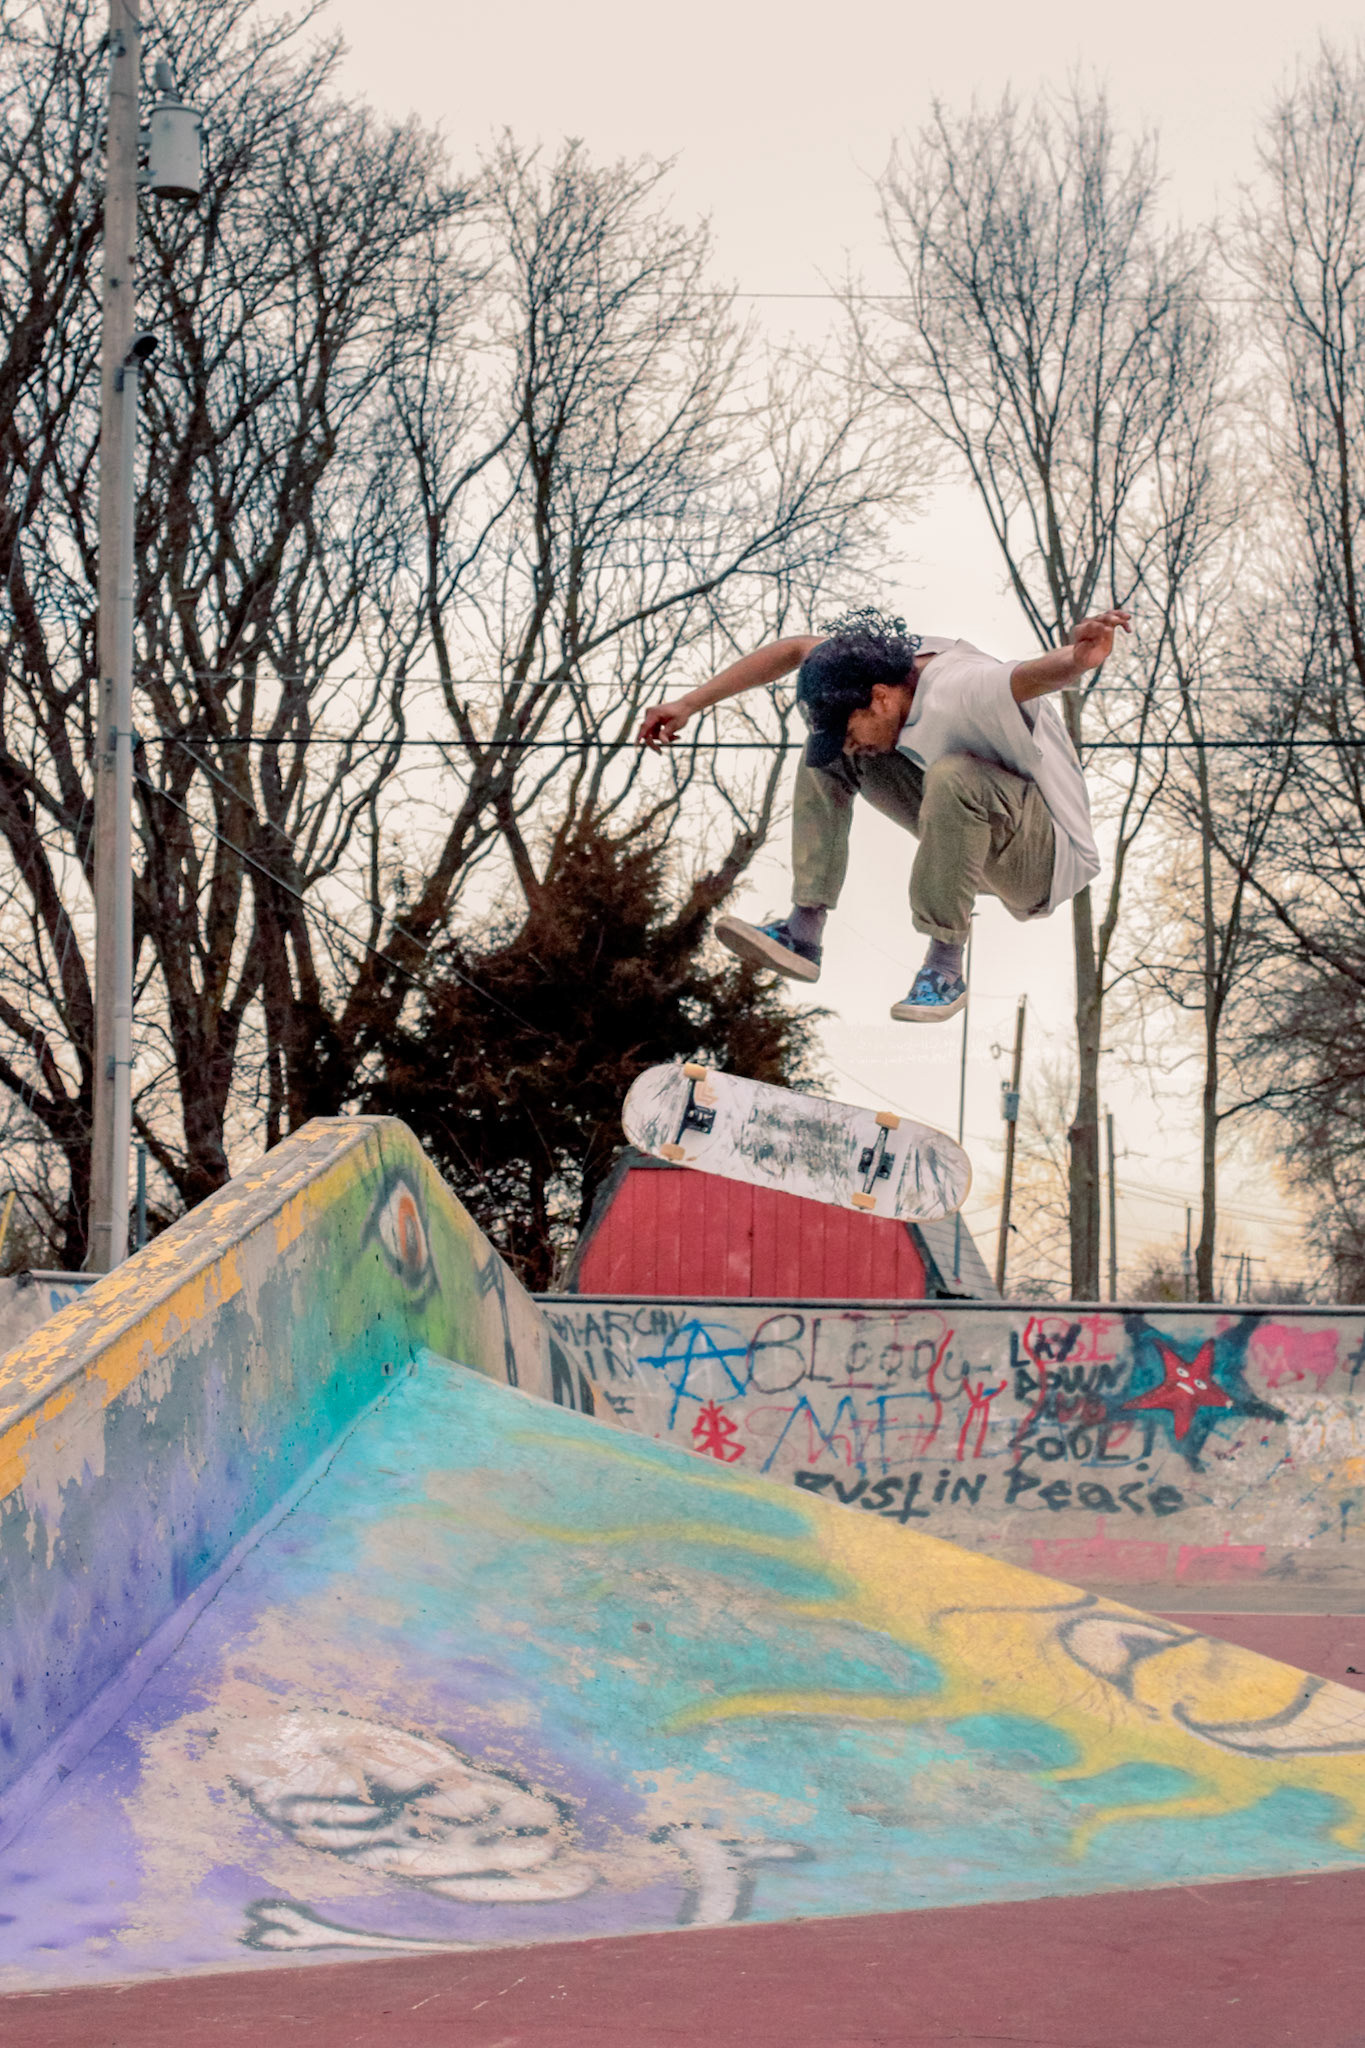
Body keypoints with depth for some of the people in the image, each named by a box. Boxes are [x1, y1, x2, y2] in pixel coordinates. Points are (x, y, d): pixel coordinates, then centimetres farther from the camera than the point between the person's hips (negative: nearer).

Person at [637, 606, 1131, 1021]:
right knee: (825, 753, 1)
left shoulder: (955, 691, -32)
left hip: (1042, 856, -9)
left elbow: (1032, 675, -53)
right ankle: (804, 931, -7)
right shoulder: (887, 658, -7)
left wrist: (1077, 659, -76)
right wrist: (689, 704, 5)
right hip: (971, 836, 9)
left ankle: (945, 968, -27)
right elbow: (792, 651, 7)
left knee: (952, 775, -40)